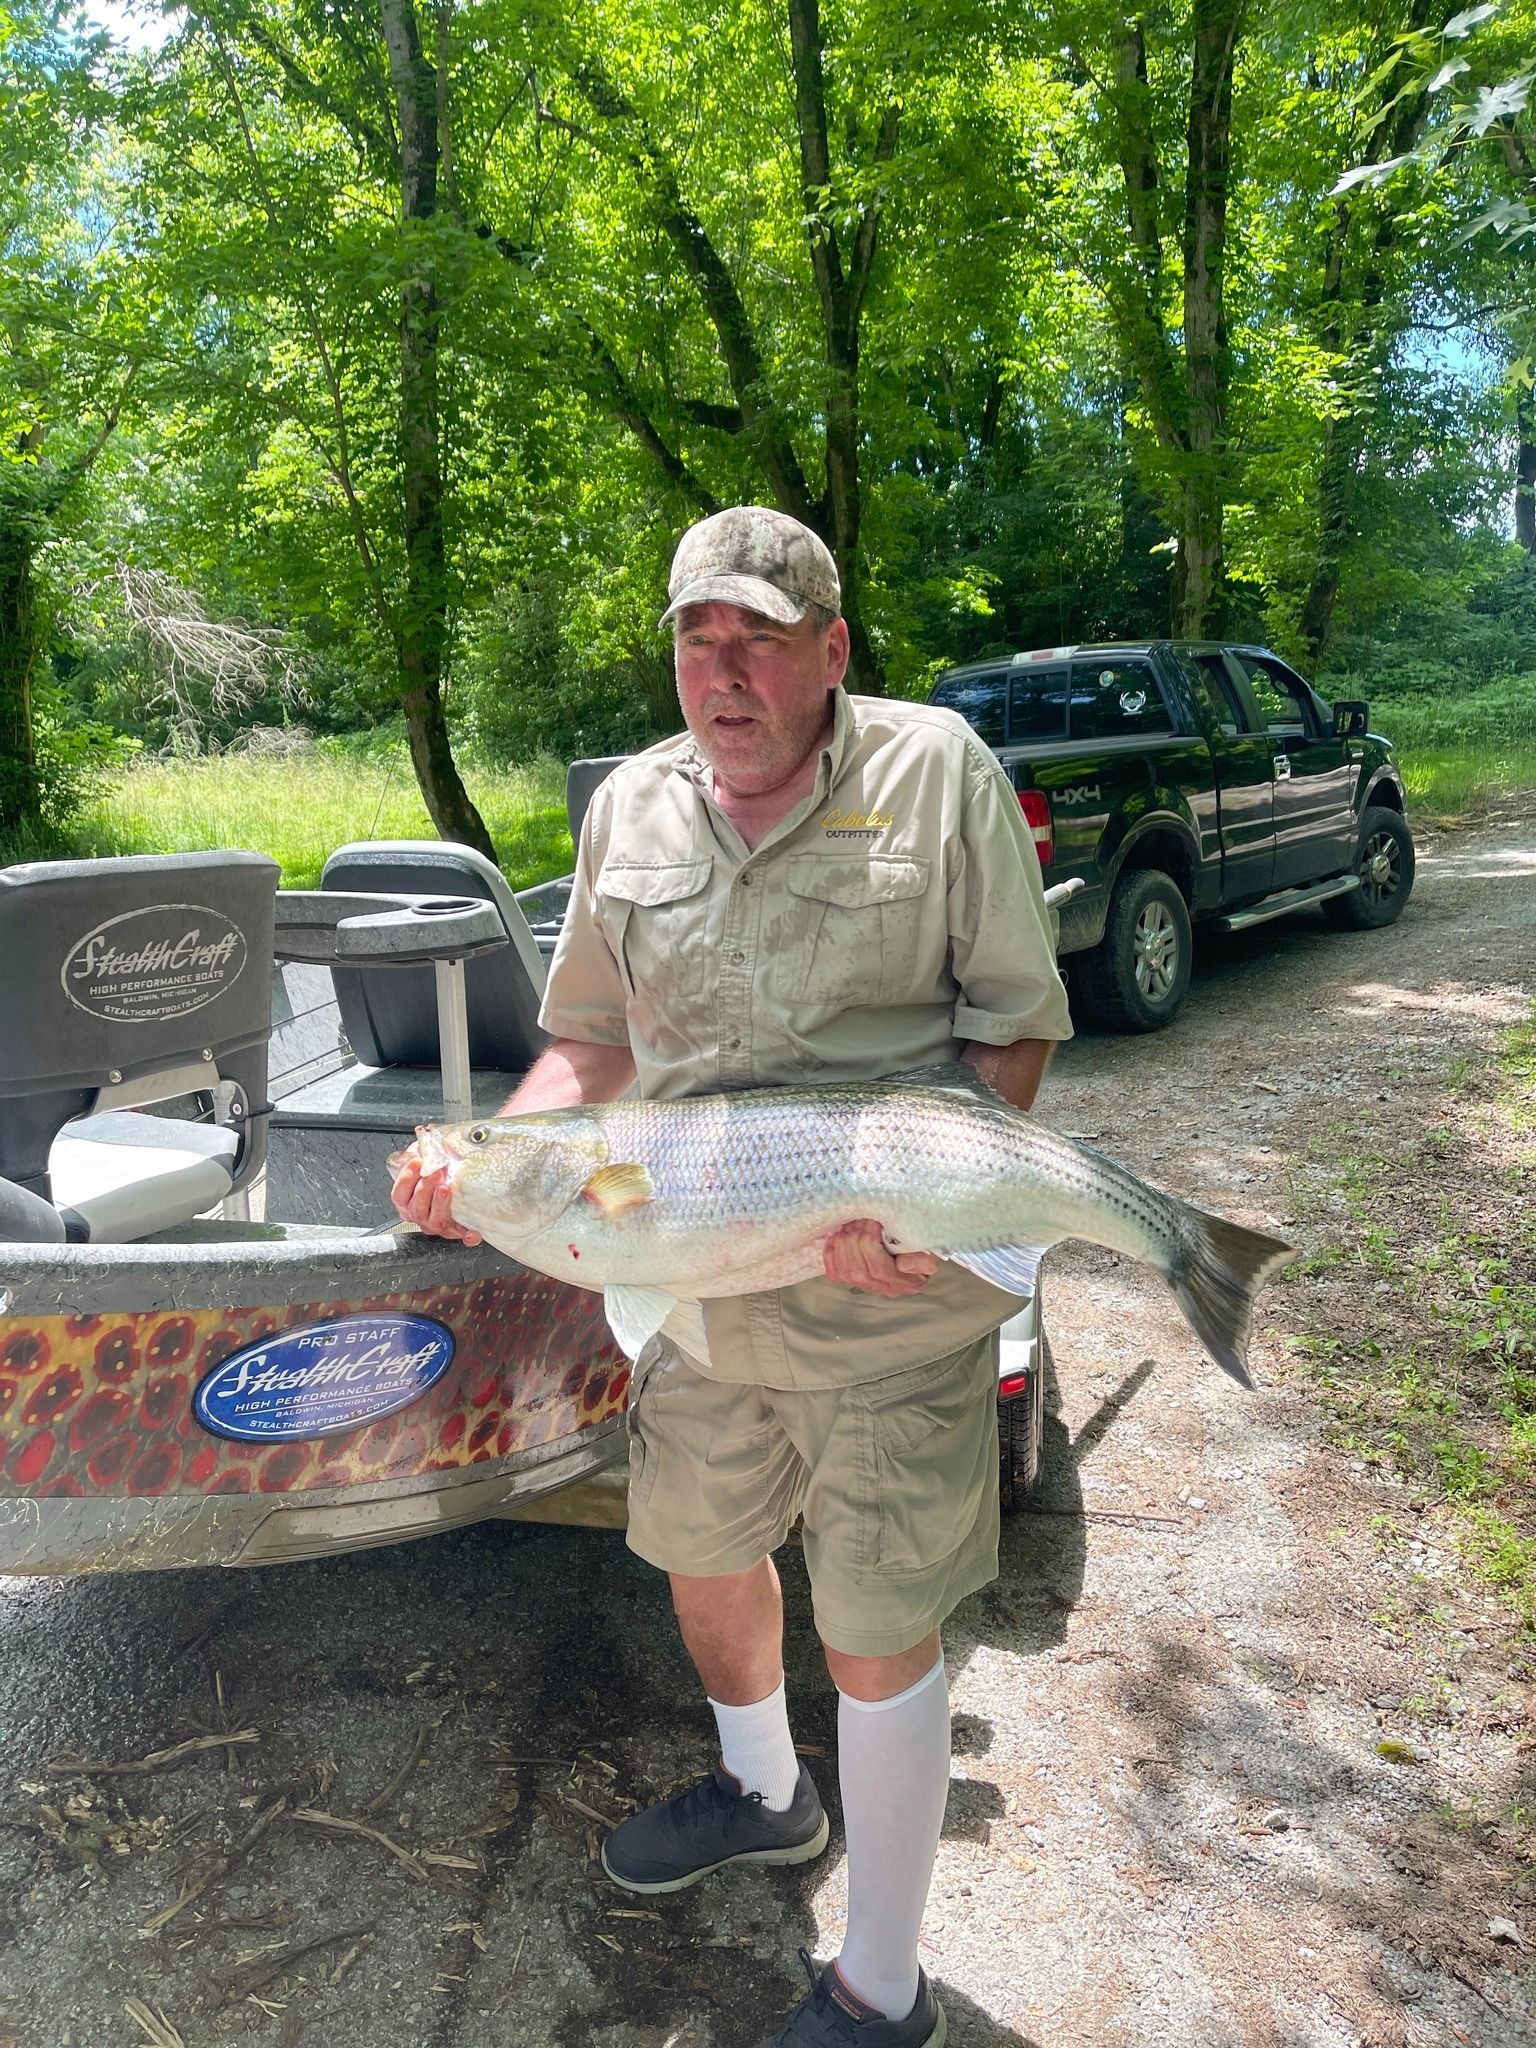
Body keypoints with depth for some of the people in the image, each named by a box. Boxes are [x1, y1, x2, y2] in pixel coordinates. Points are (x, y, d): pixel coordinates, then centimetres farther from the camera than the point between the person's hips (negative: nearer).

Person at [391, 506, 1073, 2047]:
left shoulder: (938, 772, -8)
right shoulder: (629, 807, 4)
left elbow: (1015, 1018, -6)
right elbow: (593, 1042, 10)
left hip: (891, 1303, -5)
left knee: (878, 1636, 7)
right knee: (700, 1554, 23)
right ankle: (764, 1794, 56)